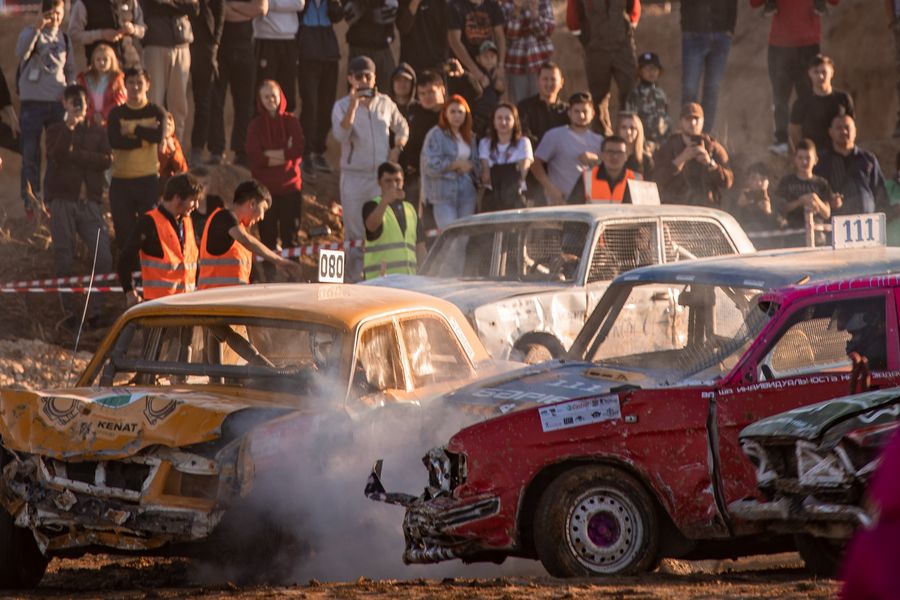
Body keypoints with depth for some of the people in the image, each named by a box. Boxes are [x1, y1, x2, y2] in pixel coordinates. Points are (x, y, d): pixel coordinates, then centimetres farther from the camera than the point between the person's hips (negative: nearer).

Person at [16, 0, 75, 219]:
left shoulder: (63, 38, 13)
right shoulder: (31, 33, -4)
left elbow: (70, 69, 21)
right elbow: (21, 53, -25)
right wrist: (37, 28, -36)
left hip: (57, 102, 5)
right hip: (33, 101, -5)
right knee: (31, 155, -3)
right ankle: (30, 203, 2)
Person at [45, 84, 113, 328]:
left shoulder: (97, 131, 15)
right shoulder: (56, 131, 10)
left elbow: (107, 160, -1)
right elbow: (55, 156, -11)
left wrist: (76, 155, -7)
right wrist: (69, 127, -15)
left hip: (90, 201, 1)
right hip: (62, 200, -1)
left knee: (103, 257, -10)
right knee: (63, 258, -1)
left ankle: (95, 309, 0)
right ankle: (69, 310, 5)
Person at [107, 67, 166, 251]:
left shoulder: (156, 113, 6)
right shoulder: (116, 114, 6)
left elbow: (158, 136, -15)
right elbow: (113, 140, -12)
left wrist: (133, 129, -11)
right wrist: (144, 136, -12)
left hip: (148, 180, -1)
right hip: (121, 180, 1)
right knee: (124, 231, 3)